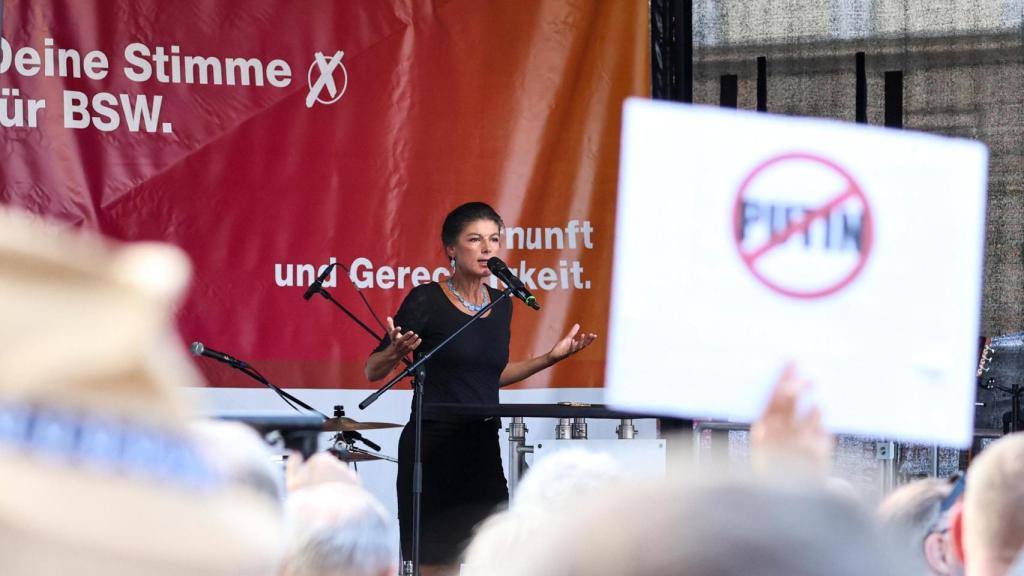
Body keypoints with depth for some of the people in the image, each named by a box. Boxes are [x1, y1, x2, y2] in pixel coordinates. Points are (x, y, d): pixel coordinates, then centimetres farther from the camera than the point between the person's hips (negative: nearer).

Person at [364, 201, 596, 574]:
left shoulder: (500, 305, 11)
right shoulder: (427, 300, -7)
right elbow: (373, 371, -5)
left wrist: (550, 358, 16)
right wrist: (396, 351, -26)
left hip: (483, 447, 6)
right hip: (432, 449, -6)